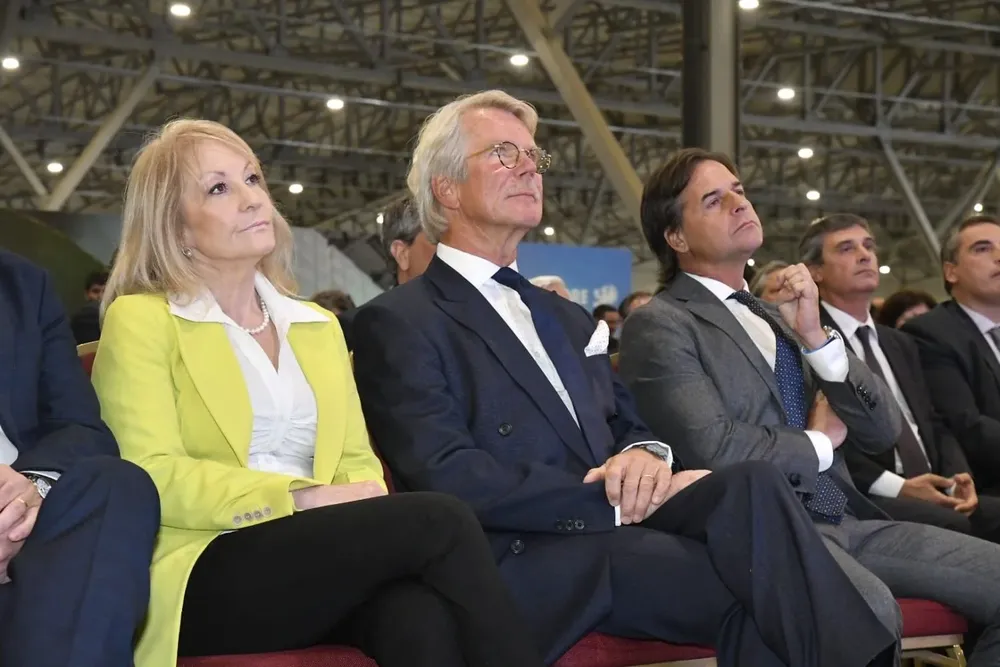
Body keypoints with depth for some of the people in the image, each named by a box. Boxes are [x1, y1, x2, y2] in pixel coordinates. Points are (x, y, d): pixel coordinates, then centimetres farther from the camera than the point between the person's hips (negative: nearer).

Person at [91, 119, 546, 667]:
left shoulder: (318, 328, 24)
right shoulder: (140, 320, 4)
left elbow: (357, 460, 16)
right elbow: (153, 477, -7)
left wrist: (363, 500, -8)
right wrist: (301, 499, -15)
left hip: (320, 560, 5)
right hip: (208, 579, -5)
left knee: (420, 613, -34)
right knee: (436, 521, -27)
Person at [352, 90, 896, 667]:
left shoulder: (568, 318, 27)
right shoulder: (399, 322, 1)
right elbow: (449, 478, -11)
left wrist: (643, 455, -5)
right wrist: (614, 500, -14)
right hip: (523, 564, -6)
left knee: (753, 486, -25)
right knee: (751, 583, -29)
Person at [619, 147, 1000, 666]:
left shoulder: (777, 315, 21)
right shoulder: (659, 327, -1)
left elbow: (883, 433, 14)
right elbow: (715, 449, -16)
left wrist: (816, 337, 0)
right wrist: (820, 443, 1)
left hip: (846, 521, 7)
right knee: (868, 609, -36)